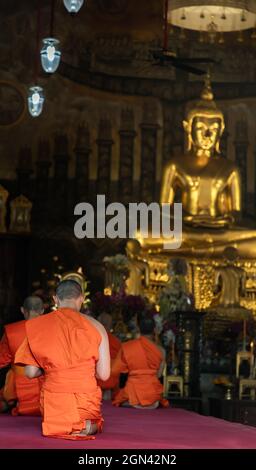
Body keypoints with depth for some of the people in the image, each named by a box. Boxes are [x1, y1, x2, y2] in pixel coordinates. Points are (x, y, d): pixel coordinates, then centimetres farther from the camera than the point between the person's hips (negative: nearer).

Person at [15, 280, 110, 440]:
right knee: (94, 425, 29)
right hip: (86, 398, -2)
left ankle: (60, 426, 0)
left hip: (53, 400, 2)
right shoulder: (95, 326, -4)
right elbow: (104, 374, -4)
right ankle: (84, 426, -5)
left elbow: (31, 373, 0)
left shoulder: (38, 326, -2)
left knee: (56, 427, 35)